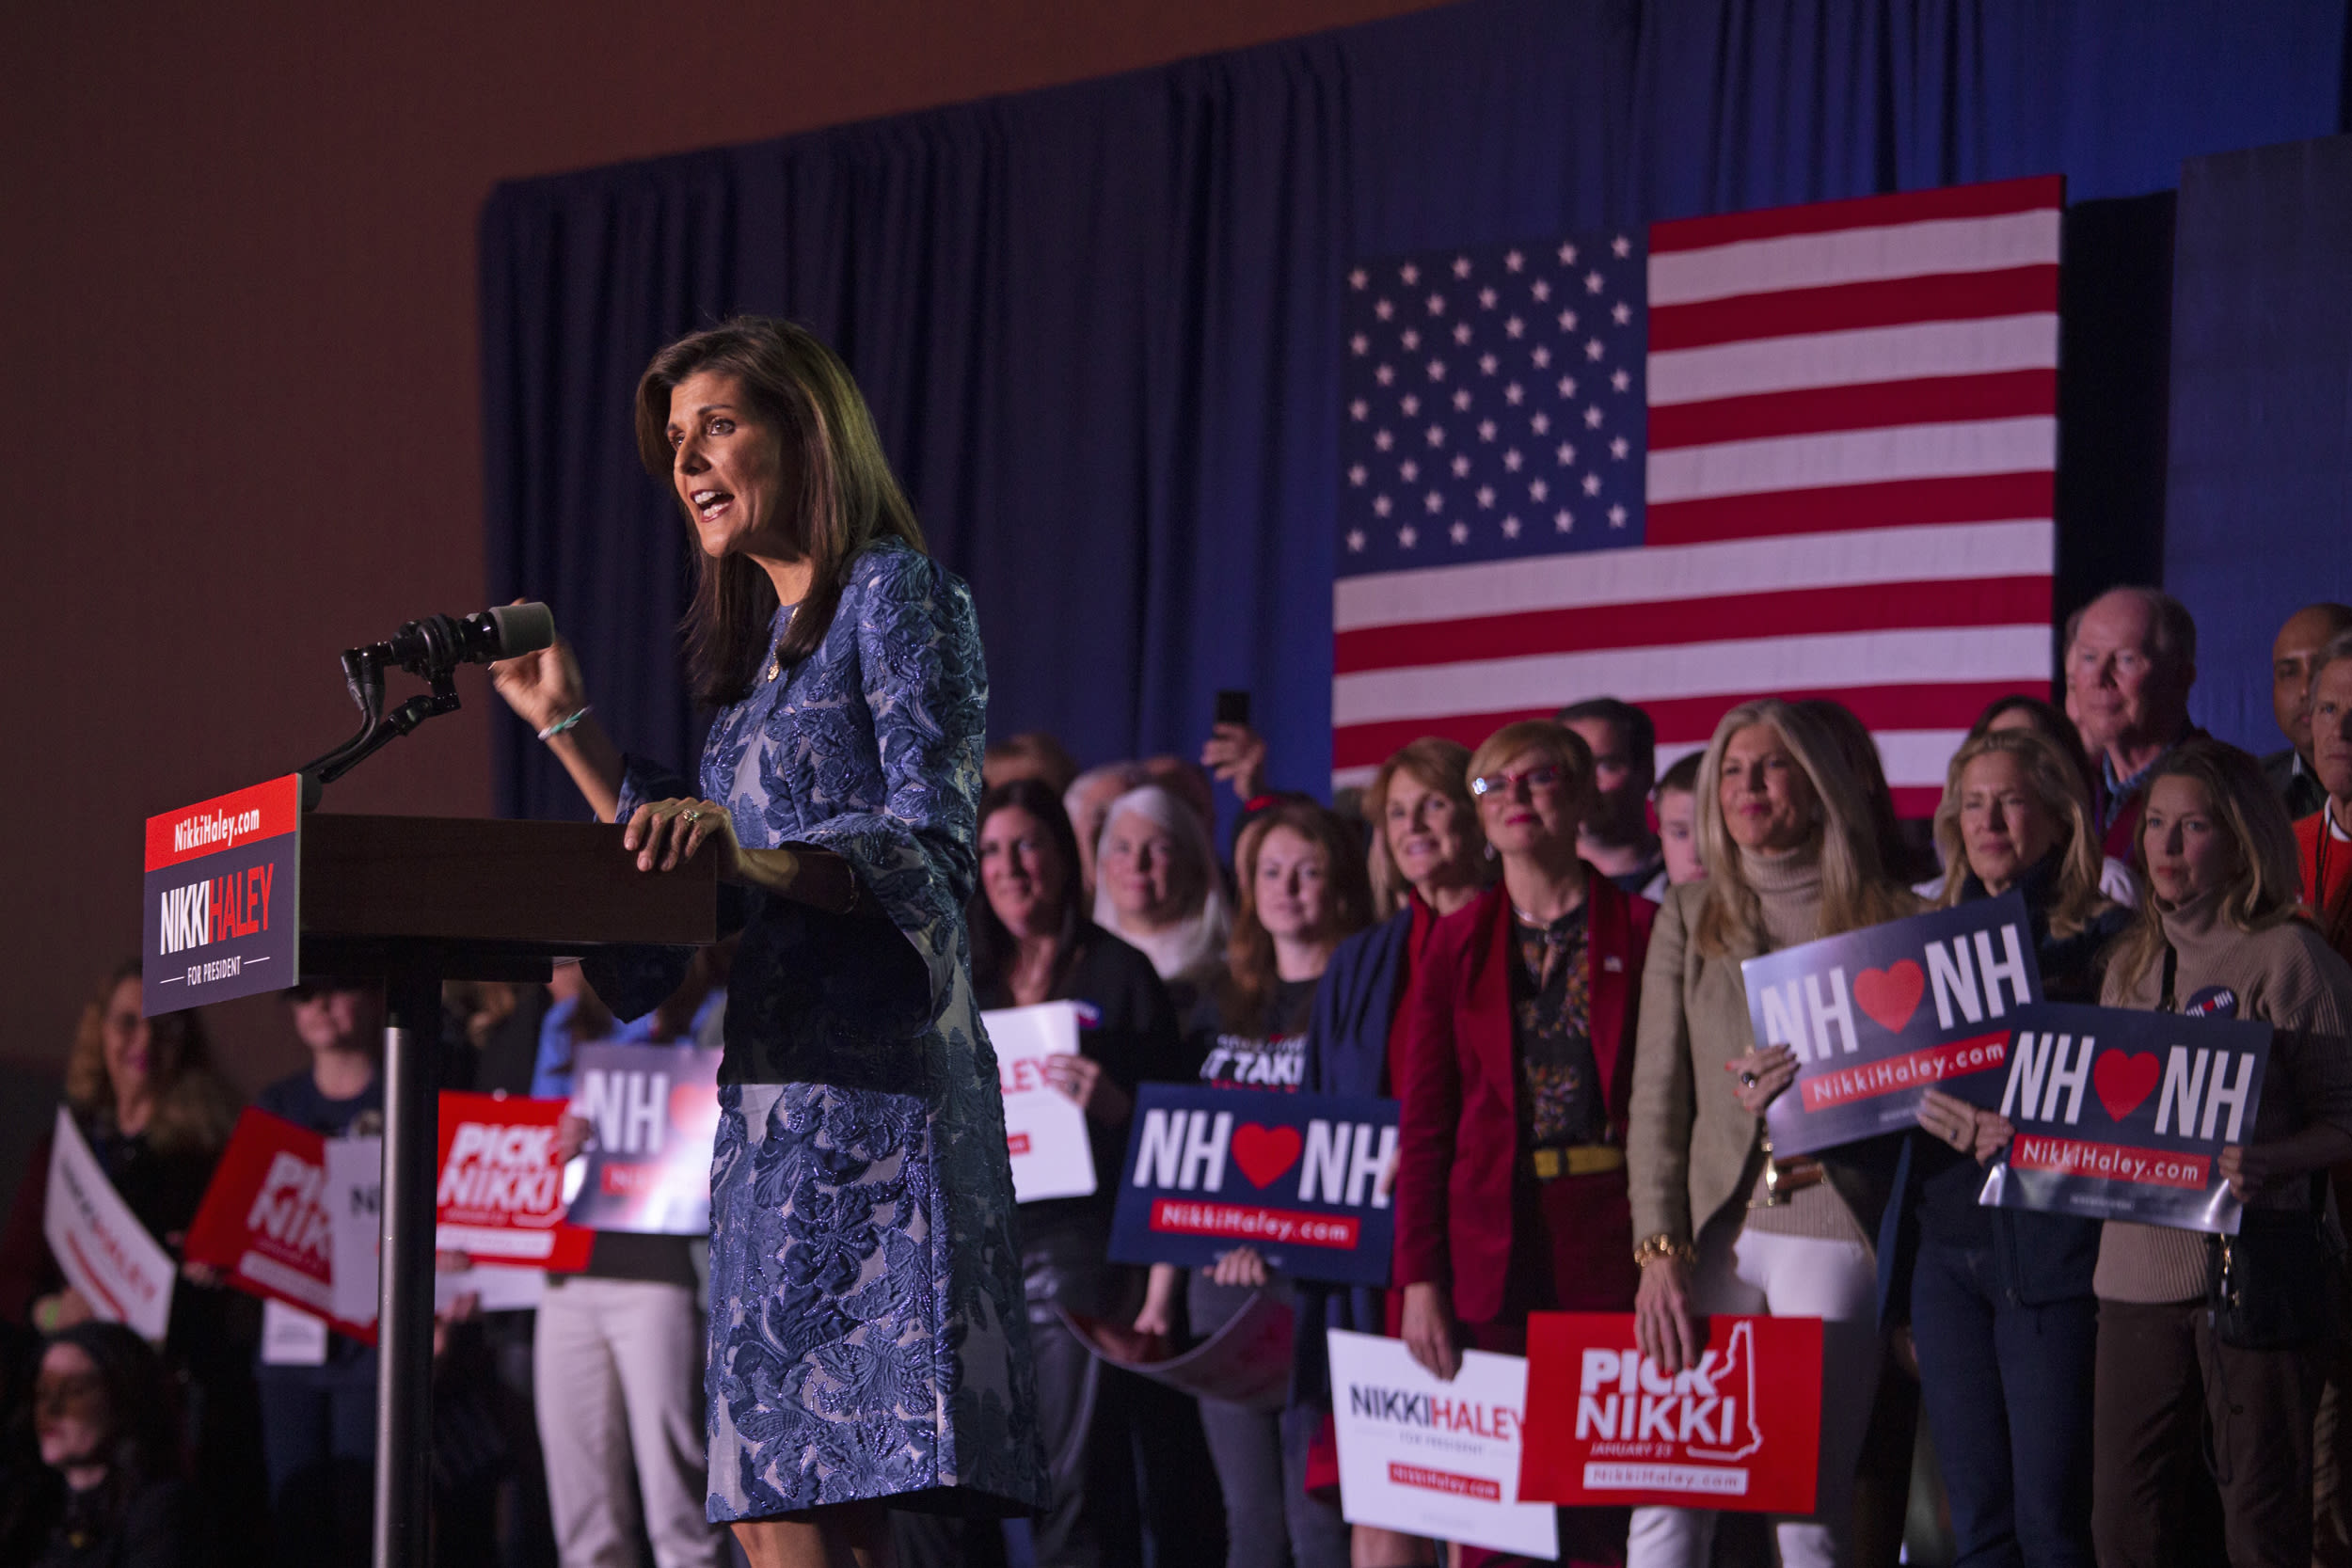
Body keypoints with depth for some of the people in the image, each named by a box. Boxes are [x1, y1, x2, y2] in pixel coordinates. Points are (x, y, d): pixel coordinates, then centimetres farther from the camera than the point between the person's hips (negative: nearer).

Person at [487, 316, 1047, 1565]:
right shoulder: (760, 644, 23)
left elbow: (932, 856, -13)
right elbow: (674, 866, 27)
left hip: (874, 1085, -9)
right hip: (776, 1093, 9)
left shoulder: (898, 595, -2)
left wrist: (739, 843, -27)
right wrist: (565, 722, 24)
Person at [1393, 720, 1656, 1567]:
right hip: (1496, 1243, 2)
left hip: (1615, 1237, -2)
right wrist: (1419, 1279, 1)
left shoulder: (1641, 930, 4)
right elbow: (1423, 1123, 9)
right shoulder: (1458, 943, 10)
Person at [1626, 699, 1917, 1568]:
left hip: (1831, 1227, -2)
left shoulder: (1888, 919, 6)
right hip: (1714, 1227, 2)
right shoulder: (1688, 917, 13)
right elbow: (1657, 1097, 7)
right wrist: (1659, 1250, -4)